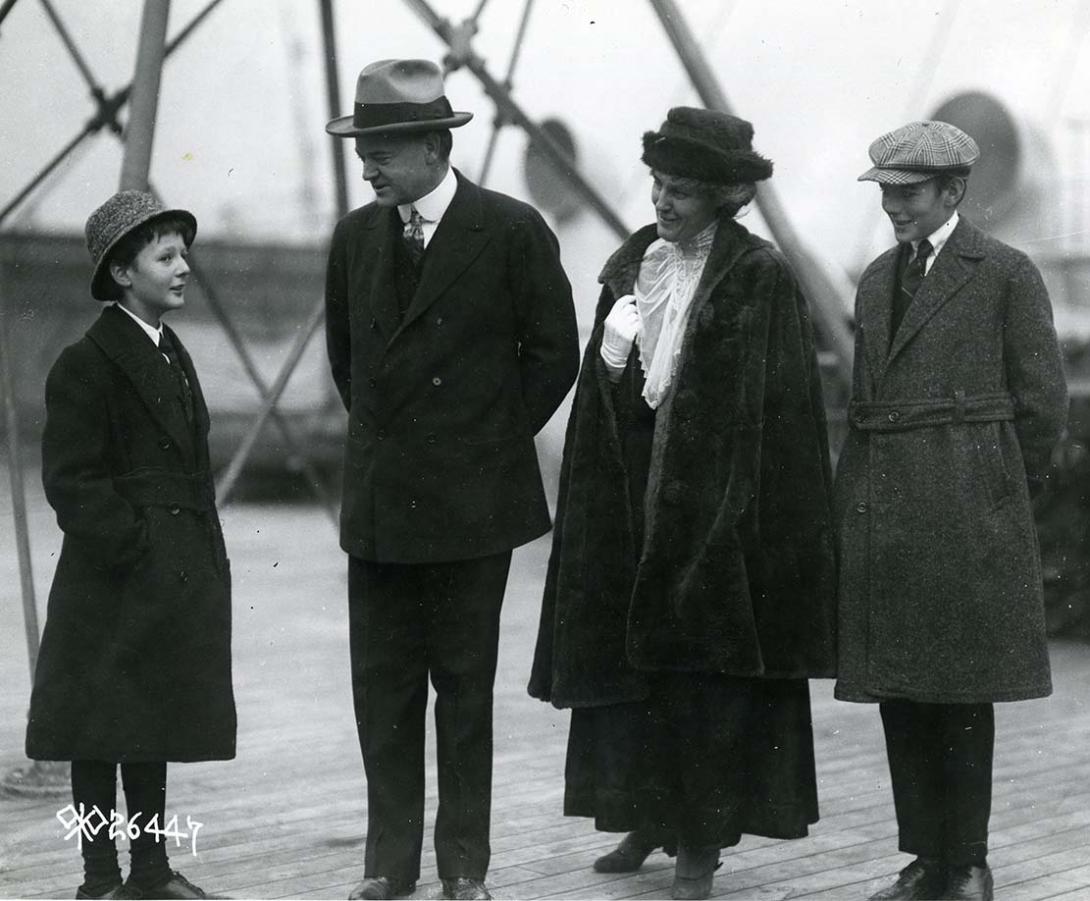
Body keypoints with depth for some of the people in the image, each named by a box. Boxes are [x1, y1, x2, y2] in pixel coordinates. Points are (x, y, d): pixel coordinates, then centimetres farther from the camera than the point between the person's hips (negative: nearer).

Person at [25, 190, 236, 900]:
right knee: (102, 730, 1)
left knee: (156, 724, 14)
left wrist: (206, 565, 13)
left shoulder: (174, 357, 15)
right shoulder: (86, 366, -11)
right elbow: (72, 482, -15)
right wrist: (135, 550, -17)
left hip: (176, 583, 8)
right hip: (115, 587, -8)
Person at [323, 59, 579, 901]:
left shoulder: (511, 230, -8)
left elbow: (555, 351, -2)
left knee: (464, 685, 4)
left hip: (470, 497, -4)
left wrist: (494, 440, 0)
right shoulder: (356, 235, 6)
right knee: (382, 685, 6)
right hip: (377, 498, 4)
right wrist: (382, 431, 14)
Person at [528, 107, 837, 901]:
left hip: (715, 502, -5)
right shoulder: (633, 268, 9)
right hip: (633, 494, 6)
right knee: (625, 653, 7)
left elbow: (775, 414, -11)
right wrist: (616, 361, -8)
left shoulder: (760, 279, -9)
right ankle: (645, 817, 19)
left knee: (705, 669, 0)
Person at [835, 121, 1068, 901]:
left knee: (962, 693, -1)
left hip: (963, 514, -6)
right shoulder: (879, 279, 16)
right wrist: (857, 500, 11)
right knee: (899, 691, 7)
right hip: (878, 511, 6)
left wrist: (1004, 504, 2)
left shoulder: (1006, 274, -4)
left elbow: (1043, 402, -3)